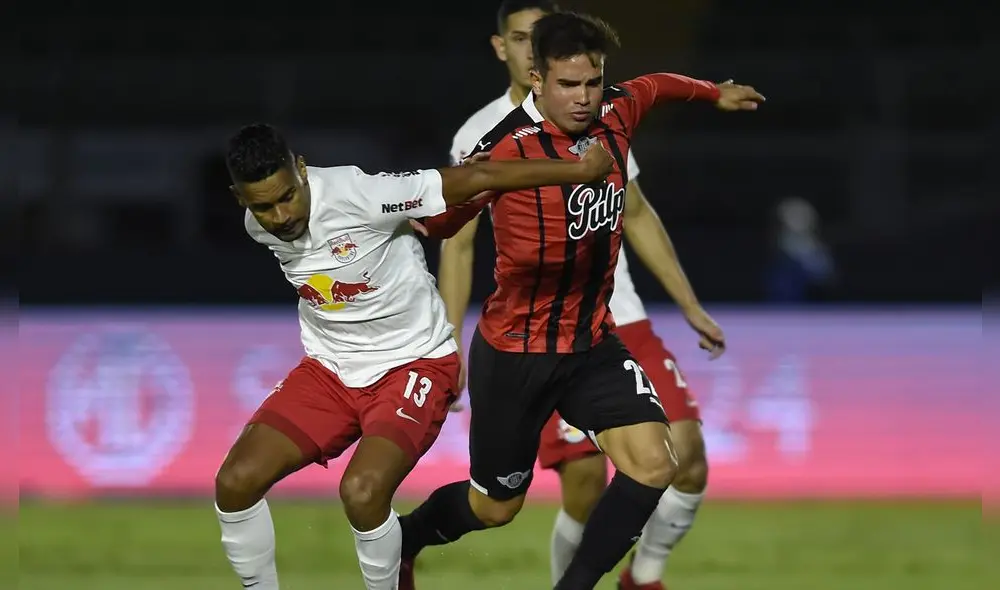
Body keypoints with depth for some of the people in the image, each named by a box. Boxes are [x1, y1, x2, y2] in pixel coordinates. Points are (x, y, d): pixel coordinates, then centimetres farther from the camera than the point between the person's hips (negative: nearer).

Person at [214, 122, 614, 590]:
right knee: (236, 481, -11)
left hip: (412, 362, -6)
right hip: (329, 370, 6)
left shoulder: (355, 195, -27)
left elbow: (478, 178, -24)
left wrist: (580, 171, -21)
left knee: (362, 492, -29)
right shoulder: (259, 228, -7)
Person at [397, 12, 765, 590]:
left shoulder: (616, 111, -3)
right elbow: (434, 220, -13)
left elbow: (654, 86, 23)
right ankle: (399, 541, 42)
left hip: (594, 345, 5)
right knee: (493, 508, 10)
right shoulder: (507, 146, -22)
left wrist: (714, 92, 36)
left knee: (653, 464, -16)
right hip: (516, 352, -5)